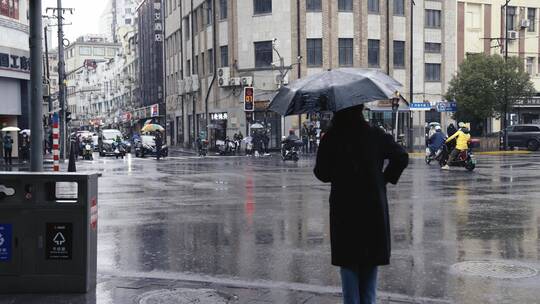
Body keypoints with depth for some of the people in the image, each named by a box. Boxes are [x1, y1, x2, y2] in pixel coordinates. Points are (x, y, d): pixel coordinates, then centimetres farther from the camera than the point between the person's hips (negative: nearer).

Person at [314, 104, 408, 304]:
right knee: (370, 264, 12)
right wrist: (386, 178, 6)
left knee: (348, 264, 7)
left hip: (344, 211, -1)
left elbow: (321, 173, -4)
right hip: (374, 207, 1)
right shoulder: (376, 135, -2)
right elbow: (402, 157, -4)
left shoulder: (331, 137, -6)